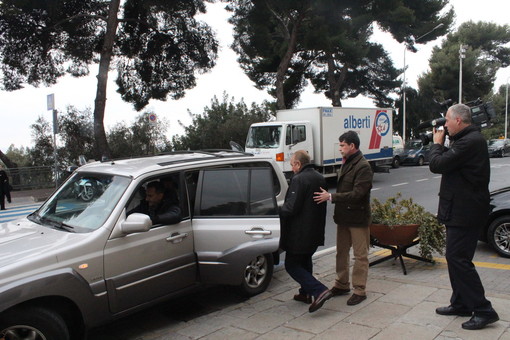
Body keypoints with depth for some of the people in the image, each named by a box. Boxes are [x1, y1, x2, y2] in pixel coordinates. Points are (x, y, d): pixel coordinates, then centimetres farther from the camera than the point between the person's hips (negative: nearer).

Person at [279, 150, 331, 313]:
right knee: (305, 261, 25)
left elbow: (291, 208, -24)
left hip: (300, 234, -9)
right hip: (316, 232, 9)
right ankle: (306, 293, 34)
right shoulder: (320, 178, 10)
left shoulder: (299, 179, -20)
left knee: (292, 265, 1)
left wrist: (279, 211, -5)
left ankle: (320, 290, -11)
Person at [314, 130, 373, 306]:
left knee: (360, 255, 2)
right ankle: (342, 284, 29)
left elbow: (357, 194, -24)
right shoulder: (346, 163, 12)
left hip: (358, 218, -9)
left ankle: (359, 290, 12)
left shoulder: (363, 166, -16)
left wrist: (331, 197, -22)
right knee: (341, 252, 16)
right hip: (343, 216, 9)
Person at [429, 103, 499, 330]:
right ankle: (460, 304, 28)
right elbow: (448, 163, 20)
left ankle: (483, 310, 3)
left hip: (464, 213, -11)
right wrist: (441, 145, 8)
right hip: (460, 210, 11)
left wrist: (437, 143, -6)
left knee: (458, 259, -7)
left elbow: (437, 165, -21)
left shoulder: (470, 142, -21)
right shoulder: (470, 139, 15)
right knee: (456, 258, 17)